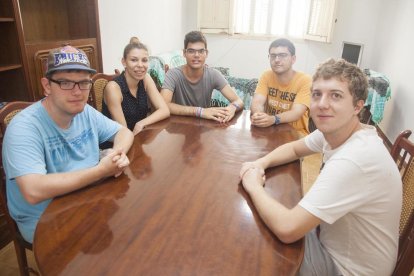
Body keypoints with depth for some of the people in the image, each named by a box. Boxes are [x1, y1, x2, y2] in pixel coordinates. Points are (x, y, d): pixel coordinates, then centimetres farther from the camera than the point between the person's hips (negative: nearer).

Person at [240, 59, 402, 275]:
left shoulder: (354, 160, -38)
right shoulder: (334, 130, -10)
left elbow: (287, 229, -38)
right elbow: (295, 148, 9)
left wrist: (254, 186, -20)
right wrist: (260, 163, -12)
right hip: (333, 238, 7)